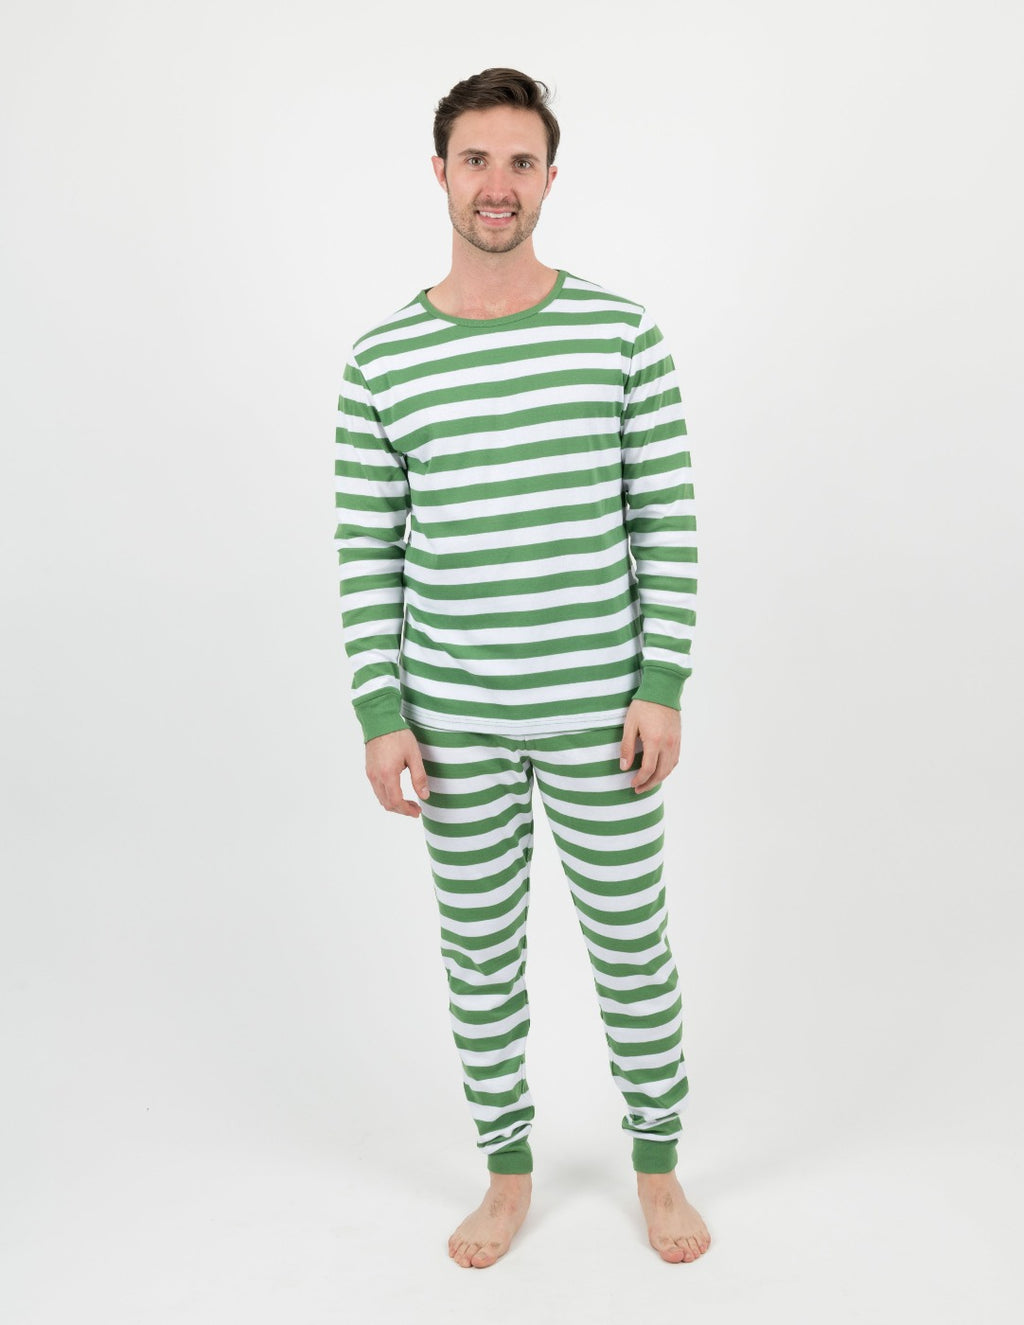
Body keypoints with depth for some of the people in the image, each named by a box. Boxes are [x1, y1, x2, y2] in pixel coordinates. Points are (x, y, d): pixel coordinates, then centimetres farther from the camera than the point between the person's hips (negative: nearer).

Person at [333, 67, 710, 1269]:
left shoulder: (621, 333, -4)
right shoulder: (381, 362, -1)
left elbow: (666, 521, -2)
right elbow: (367, 552, 2)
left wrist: (664, 688, -7)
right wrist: (381, 717, -4)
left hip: (598, 711, -1)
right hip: (454, 718, 1)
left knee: (631, 943, 12)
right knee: (480, 952, 13)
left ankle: (656, 1164, 34)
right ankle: (508, 1168, 35)